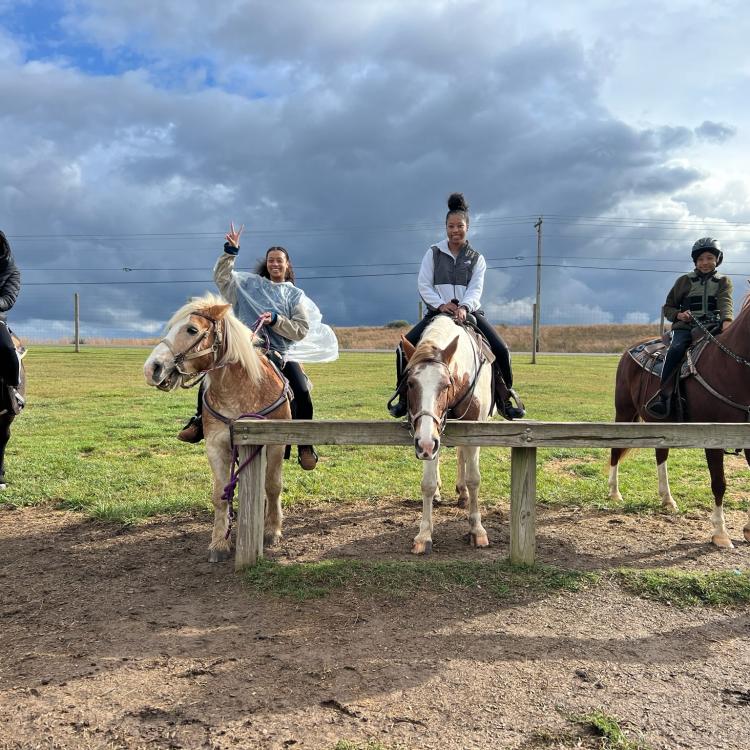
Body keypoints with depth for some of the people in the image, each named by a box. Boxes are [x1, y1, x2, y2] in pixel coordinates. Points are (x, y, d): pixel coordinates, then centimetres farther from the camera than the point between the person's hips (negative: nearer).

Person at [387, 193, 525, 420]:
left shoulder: (476, 258, 9)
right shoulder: (433, 253, 7)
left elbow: (476, 289, -4)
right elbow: (423, 285, 0)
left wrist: (464, 307, -25)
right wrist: (441, 304, -17)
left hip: (469, 312, 0)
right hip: (438, 311, 0)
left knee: (501, 350, -17)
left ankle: (505, 399, -2)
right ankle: (404, 396, -3)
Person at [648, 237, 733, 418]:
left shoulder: (724, 281, 16)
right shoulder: (684, 281, 17)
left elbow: (725, 302, -5)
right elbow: (668, 307, 20)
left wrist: (727, 320, -28)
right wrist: (678, 315, -5)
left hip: (714, 327, 1)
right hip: (686, 327, -1)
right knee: (676, 349, -31)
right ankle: (664, 396, -38)